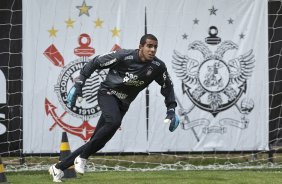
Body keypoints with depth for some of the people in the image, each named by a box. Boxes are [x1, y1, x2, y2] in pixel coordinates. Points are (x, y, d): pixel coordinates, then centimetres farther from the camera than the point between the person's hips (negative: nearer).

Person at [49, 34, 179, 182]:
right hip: (107, 93, -5)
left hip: (123, 103, 5)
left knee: (98, 142, 2)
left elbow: (167, 85, 9)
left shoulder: (158, 67, -10)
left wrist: (171, 109, 1)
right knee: (114, 121, -35)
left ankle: (59, 168, 13)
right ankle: (82, 158, -20)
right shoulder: (123, 56, -21)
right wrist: (78, 85, -14)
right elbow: (95, 63, -11)